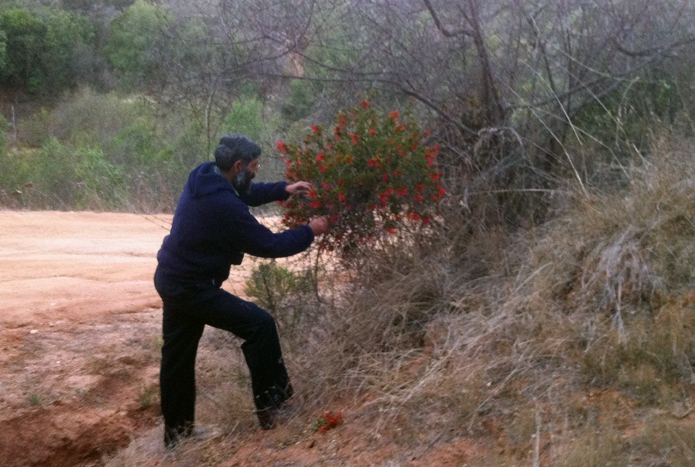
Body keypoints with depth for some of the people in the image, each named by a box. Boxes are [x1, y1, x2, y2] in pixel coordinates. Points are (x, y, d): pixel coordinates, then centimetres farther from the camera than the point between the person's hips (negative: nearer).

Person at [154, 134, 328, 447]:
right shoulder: (223, 206, -27)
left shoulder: (204, 177, 1)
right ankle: (270, 404, 4)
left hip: (172, 280, 10)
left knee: (178, 356, 18)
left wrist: (282, 190, 11)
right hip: (192, 288, -10)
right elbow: (268, 245, -19)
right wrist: (309, 232, -6)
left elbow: (243, 192, 22)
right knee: (259, 324, -5)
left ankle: (176, 431, 32)